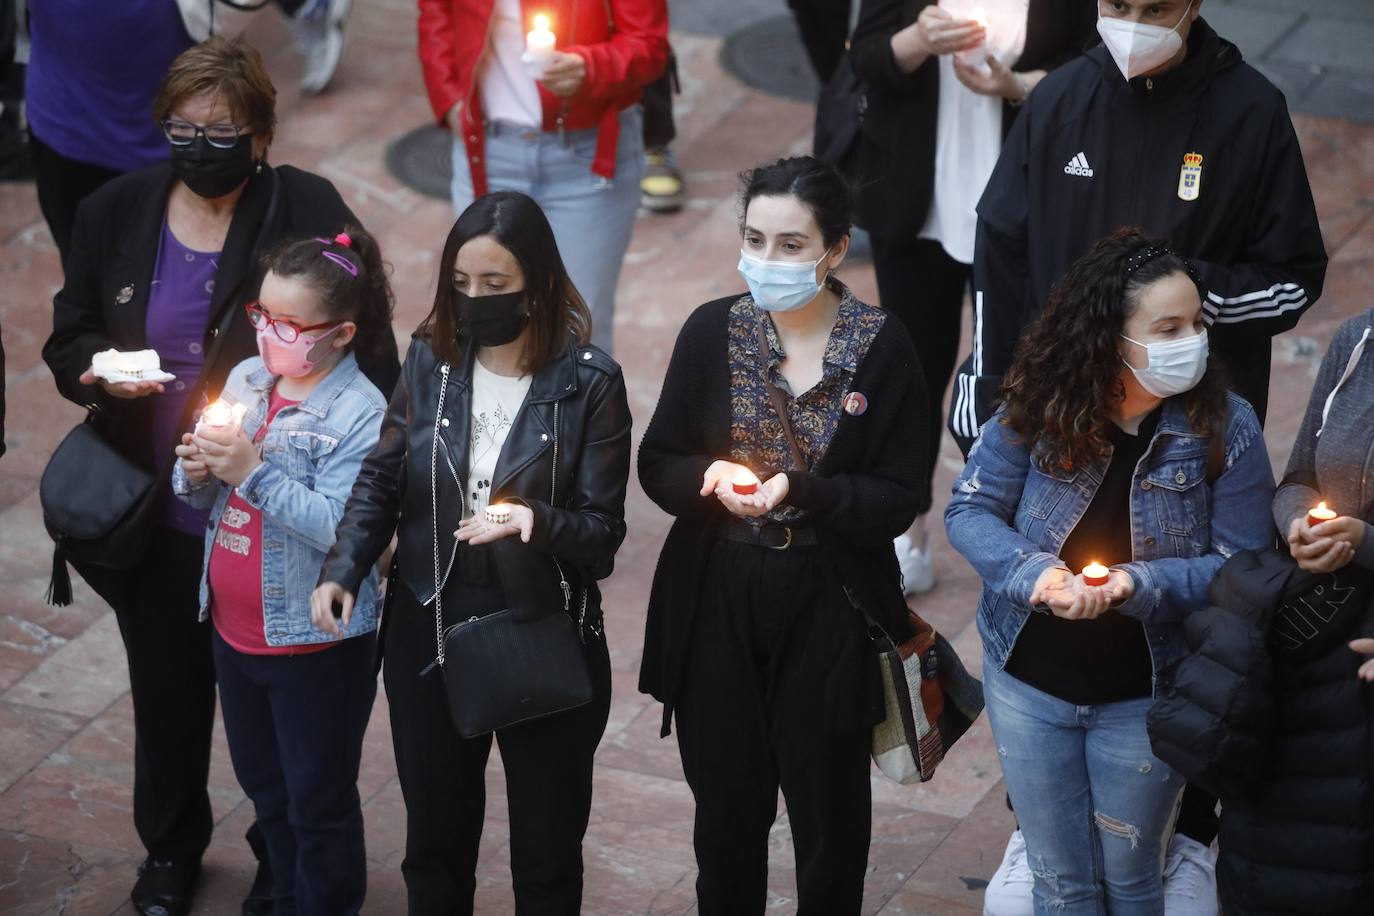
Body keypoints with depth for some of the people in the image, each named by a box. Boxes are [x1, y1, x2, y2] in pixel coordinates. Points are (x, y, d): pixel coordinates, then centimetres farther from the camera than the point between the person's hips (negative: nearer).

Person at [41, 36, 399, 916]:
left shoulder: (309, 216, -15)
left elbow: (368, 361, -14)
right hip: (158, 520, 3)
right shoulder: (116, 214, -2)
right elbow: (67, 337, 9)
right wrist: (99, 369, -15)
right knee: (168, 689, 20)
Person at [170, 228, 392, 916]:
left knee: (318, 802, 9)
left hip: (314, 643, -7)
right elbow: (197, 495, 9)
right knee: (265, 785, 23)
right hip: (234, 628, 7)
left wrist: (252, 472, -31)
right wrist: (195, 473, -14)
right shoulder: (245, 379, 1)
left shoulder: (359, 414, -20)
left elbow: (340, 526, -29)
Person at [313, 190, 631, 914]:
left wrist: (537, 522, -33)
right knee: (434, 838, 19)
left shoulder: (589, 383, -13)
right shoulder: (430, 359, -2)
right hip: (429, 635, 3)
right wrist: (343, 569, -13)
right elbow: (382, 479, 2)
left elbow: (603, 529, -13)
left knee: (546, 854, 12)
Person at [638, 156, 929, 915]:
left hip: (830, 613, -2)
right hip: (716, 610, 2)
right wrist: (709, 475, -20)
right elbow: (657, 465, 2)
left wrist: (798, 491, -25)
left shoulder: (883, 348, -9)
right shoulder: (711, 332, -3)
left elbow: (897, 502, -10)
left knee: (831, 819, 11)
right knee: (726, 814, 16)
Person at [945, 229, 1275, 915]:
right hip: (1028, 680, 1)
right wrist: (1037, 575, -28)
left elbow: (1243, 565, -13)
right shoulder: (1037, 407, -13)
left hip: (1145, 695, -1)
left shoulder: (1224, 426, -15)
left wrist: (1136, 585, -29)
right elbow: (969, 512, -9)